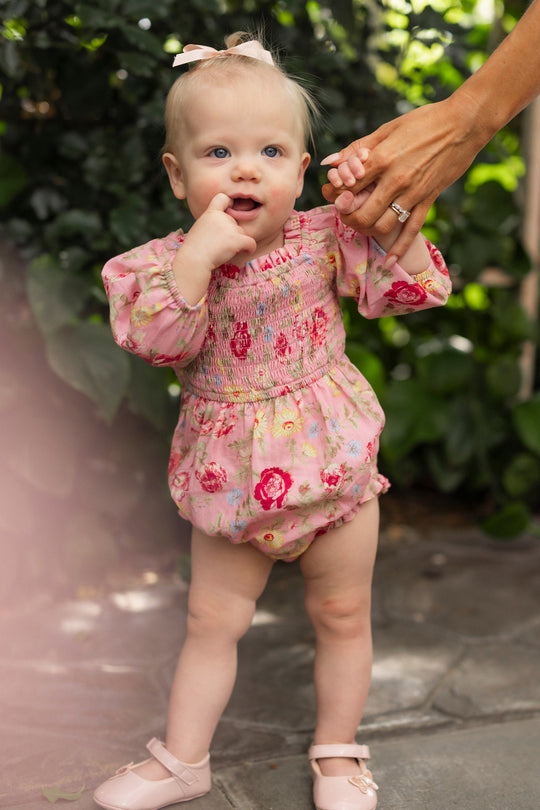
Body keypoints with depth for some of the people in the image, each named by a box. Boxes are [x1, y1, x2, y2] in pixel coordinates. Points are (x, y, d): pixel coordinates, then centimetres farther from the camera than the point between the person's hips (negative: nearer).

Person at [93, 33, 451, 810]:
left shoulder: (326, 238, -9)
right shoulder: (167, 260, -9)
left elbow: (415, 287, -10)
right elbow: (159, 341, -25)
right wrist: (197, 256, -34)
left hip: (330, 455, 0)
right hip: (230, 474, 1)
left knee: (343, 614, 13)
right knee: (211, 620, 13)